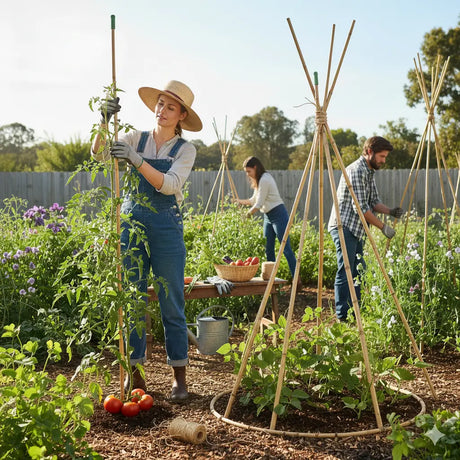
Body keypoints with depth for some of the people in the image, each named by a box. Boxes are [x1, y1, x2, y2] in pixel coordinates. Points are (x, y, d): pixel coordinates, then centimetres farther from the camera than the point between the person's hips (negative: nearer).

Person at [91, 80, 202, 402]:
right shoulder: (136, 139, 9)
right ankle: (134, 372, 15)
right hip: (131, 221, 2)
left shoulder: (185, 150, 3)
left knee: (172, 303, 0)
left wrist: (137, 160, -25)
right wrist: (105, 122, -21)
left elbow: (170, 184, -14)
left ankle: (179, 377, 9)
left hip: (166, 226, -2)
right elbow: (99, 153, -5)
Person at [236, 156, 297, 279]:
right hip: (268, 216, 10)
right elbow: (254, 200, 19)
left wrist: (248, 214, -6)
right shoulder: (259, 180, 13)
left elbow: (258, 205, -18)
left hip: (278, 215, -10)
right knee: (268, 249, 7)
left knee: (286, 249, -10)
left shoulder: (265, 180, -18)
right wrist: (240, 201, 7)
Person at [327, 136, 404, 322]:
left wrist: (390, 211, -2)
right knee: (345, 272, -10)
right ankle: (343, 317, -8)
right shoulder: (356, 171, -16)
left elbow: (373, 202, 17)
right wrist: (382, 227, -14)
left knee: (358, 271, 11)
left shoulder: (369, 172, 16)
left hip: (356, 229, 10)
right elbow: (360, 208, -20)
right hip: (344, 227, -10)